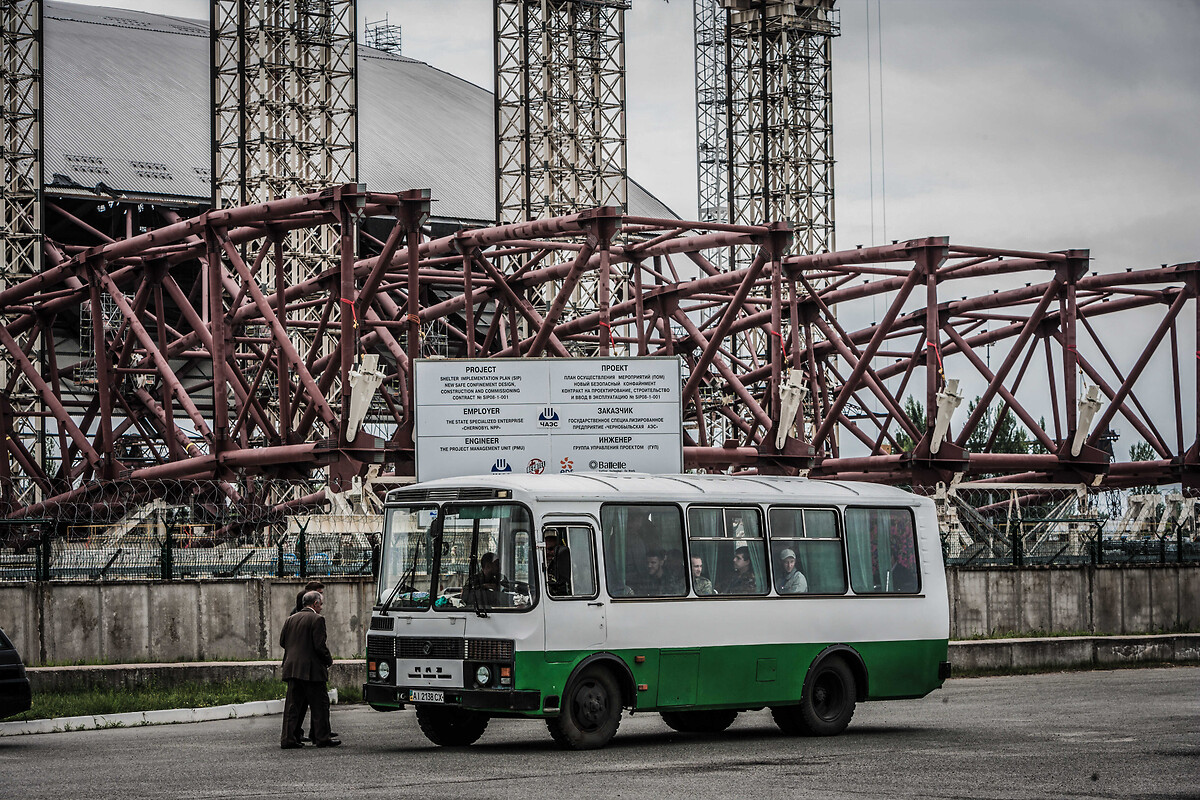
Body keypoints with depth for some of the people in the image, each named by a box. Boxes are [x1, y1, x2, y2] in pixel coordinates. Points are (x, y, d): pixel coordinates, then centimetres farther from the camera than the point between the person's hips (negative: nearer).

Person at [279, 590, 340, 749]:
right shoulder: (317, 619, -9)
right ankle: (322, 738, 5)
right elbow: (319, 645, -15)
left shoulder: (291, 619, 11)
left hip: (292, 668, 6)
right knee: (319, 704, 3)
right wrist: (329, 660, 1)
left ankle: (289, 739, 5)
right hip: (311, 669, -6)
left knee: (293, 705, 8)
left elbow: (282, 641, 13)